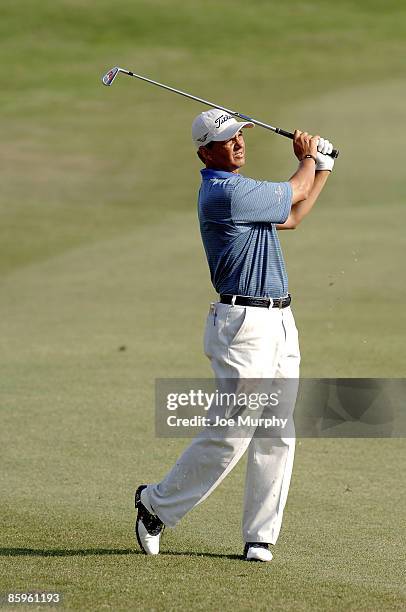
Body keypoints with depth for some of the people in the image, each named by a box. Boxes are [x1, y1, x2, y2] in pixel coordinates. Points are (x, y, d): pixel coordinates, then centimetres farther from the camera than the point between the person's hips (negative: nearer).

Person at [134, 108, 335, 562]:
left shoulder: (235, 188, 17)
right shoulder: (225, 192, -16)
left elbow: (290, 217, 29)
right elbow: (295, 192, -5)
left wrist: (322, 168, 26)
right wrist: (308, 158, 16)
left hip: (280, 321, 10)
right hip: (243, 324, -10)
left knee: (278, 437, 5)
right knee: (231, 432, -10)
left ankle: (259, 536, 8)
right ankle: (157, 505, 5)